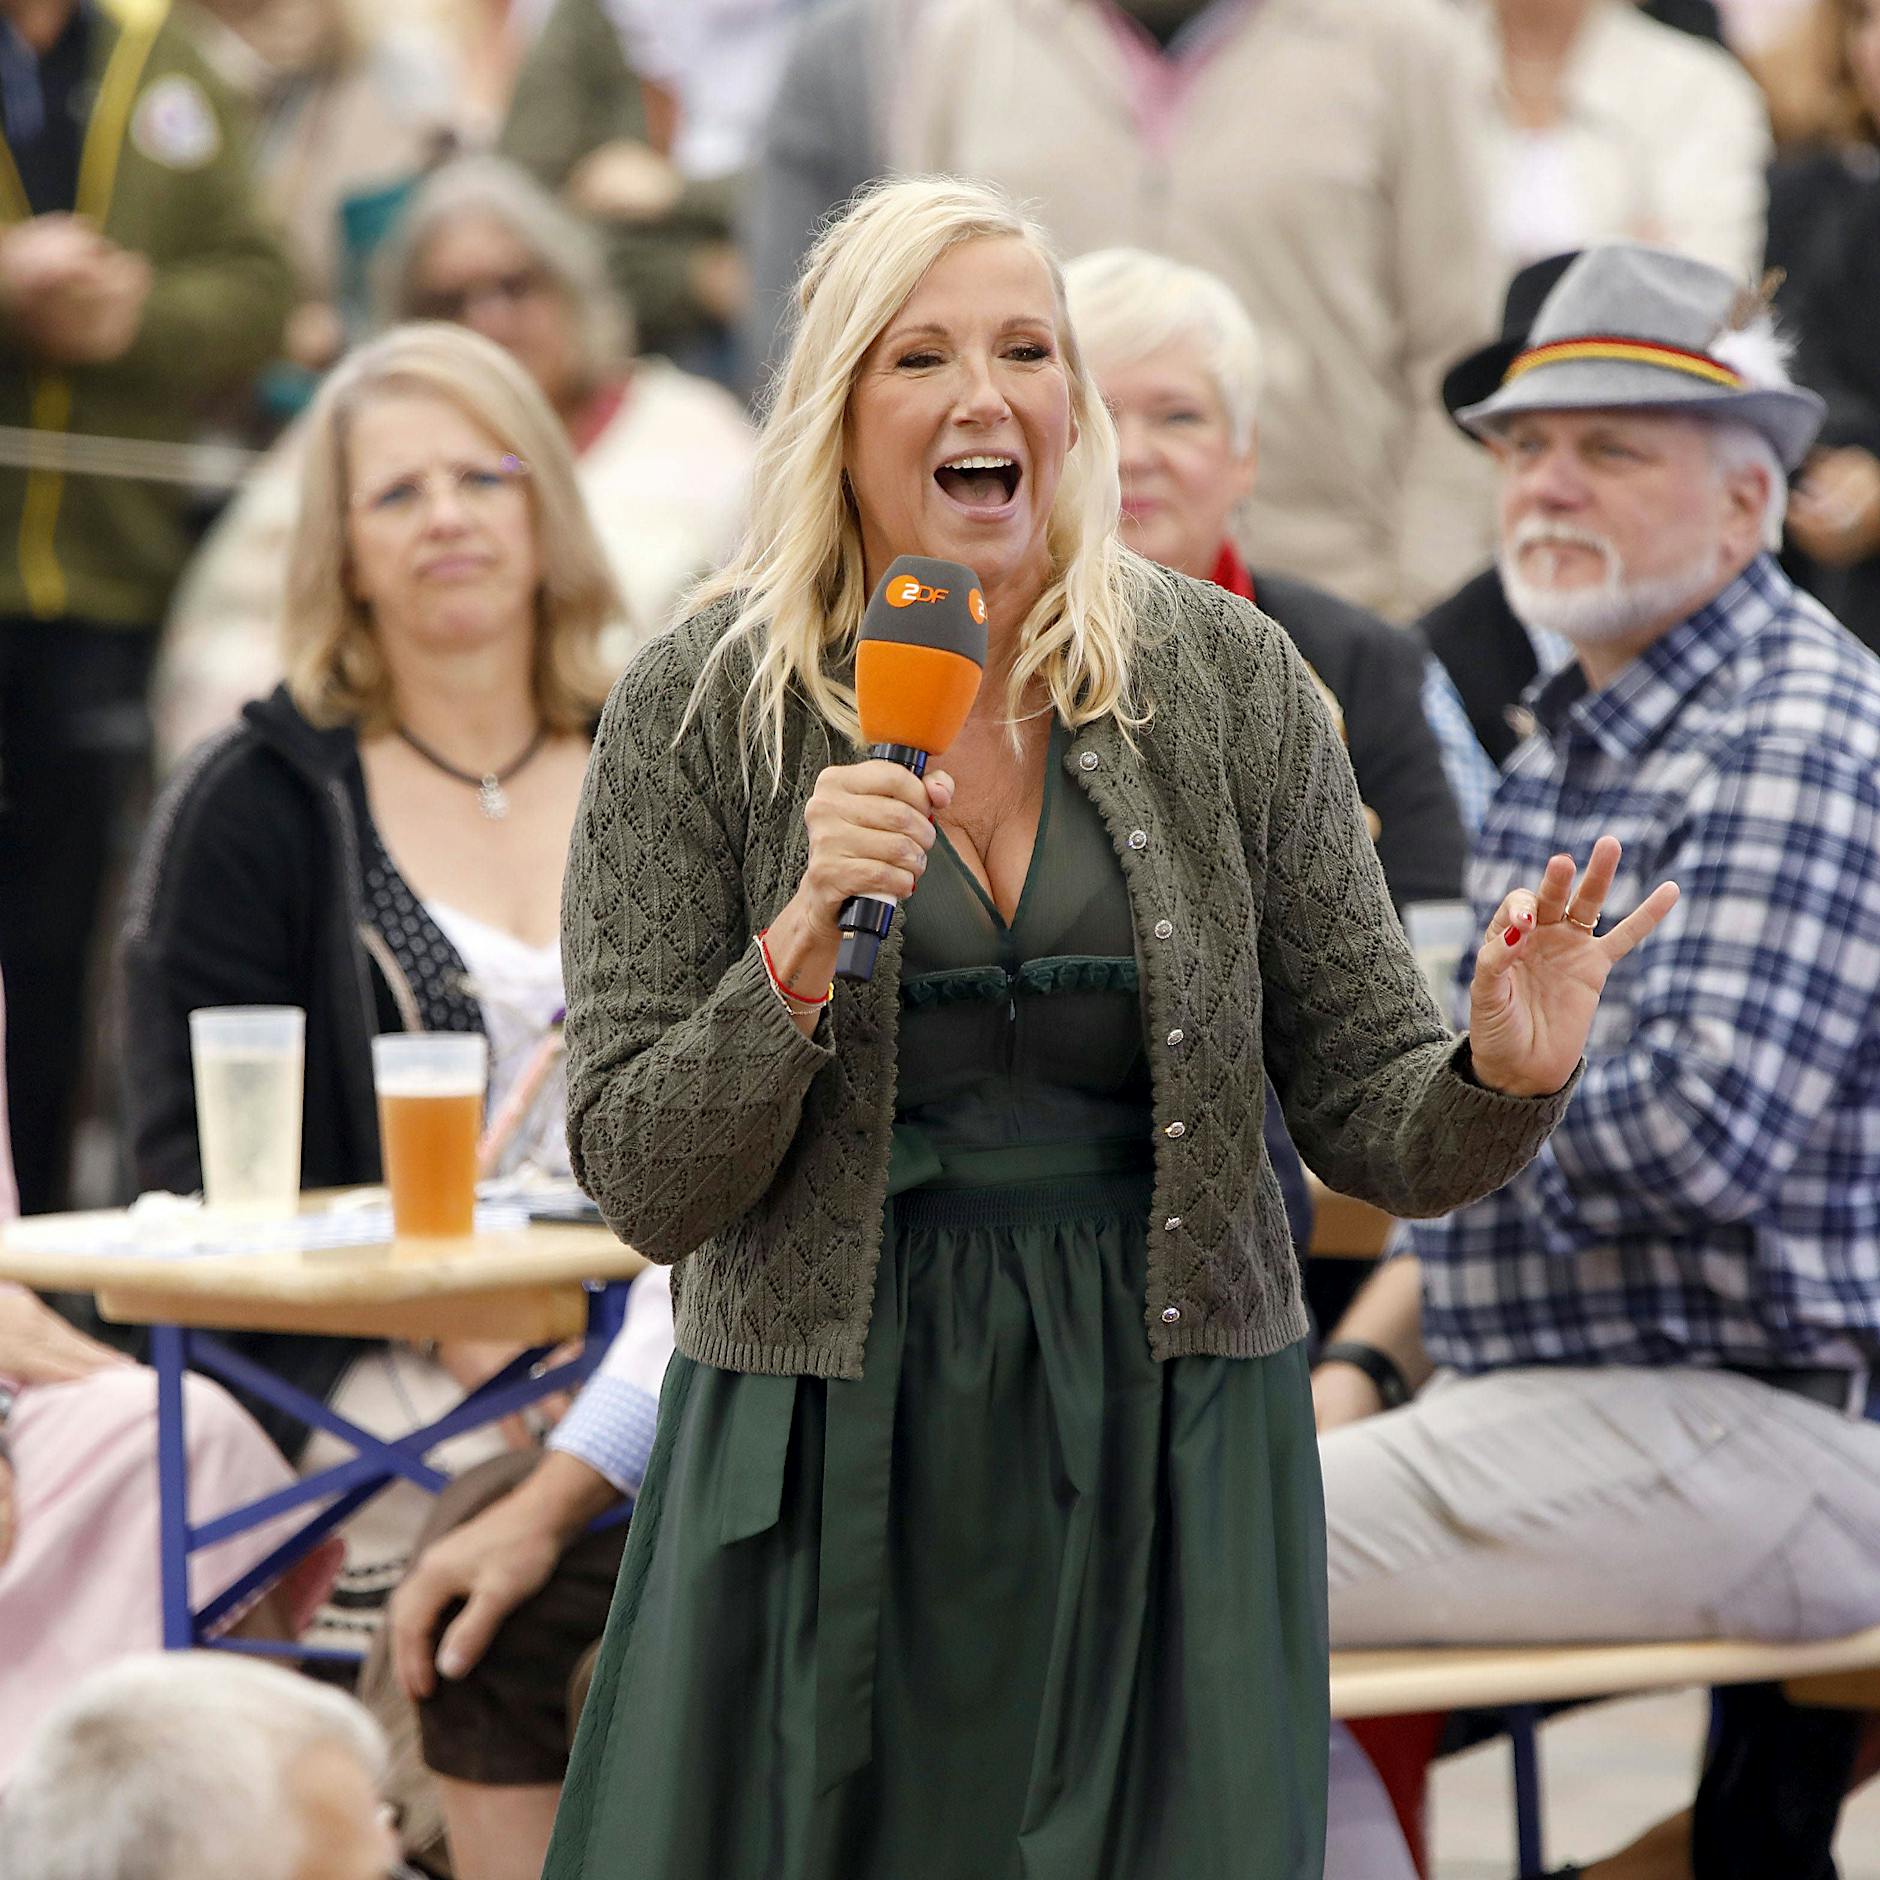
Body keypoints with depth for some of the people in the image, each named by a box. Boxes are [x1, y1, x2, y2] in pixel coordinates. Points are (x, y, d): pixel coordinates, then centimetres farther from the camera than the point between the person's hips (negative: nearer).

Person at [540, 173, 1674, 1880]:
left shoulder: (1227, 682, 1)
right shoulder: (701, 712, -3)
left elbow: (1368, 1112, 4)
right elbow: (645, 1189, -5)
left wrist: (1502, 1080, -18)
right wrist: (799, 953, -20)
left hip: (1166, 1460, 1)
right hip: (832, 1460, -1)